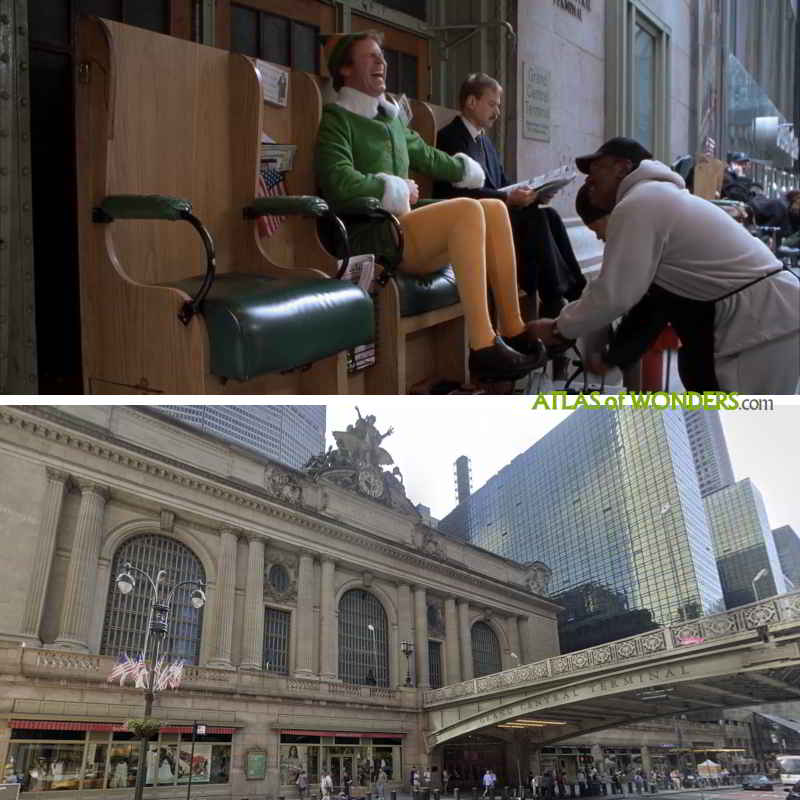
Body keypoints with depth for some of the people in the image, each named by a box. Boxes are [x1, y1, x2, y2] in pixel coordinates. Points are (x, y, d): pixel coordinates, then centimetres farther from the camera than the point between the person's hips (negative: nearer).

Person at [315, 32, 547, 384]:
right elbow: (342, 183, -17)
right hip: (373, 236, -8)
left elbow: (428, 157, 40)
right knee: (467, 210, -26)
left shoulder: (392, 118, 22)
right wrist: (400, 188, -8)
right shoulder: (337, 119, -1)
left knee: (495, 209, -6)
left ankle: (512, 329, -10)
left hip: (408, 227, 8)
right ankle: (483, 348, -34)